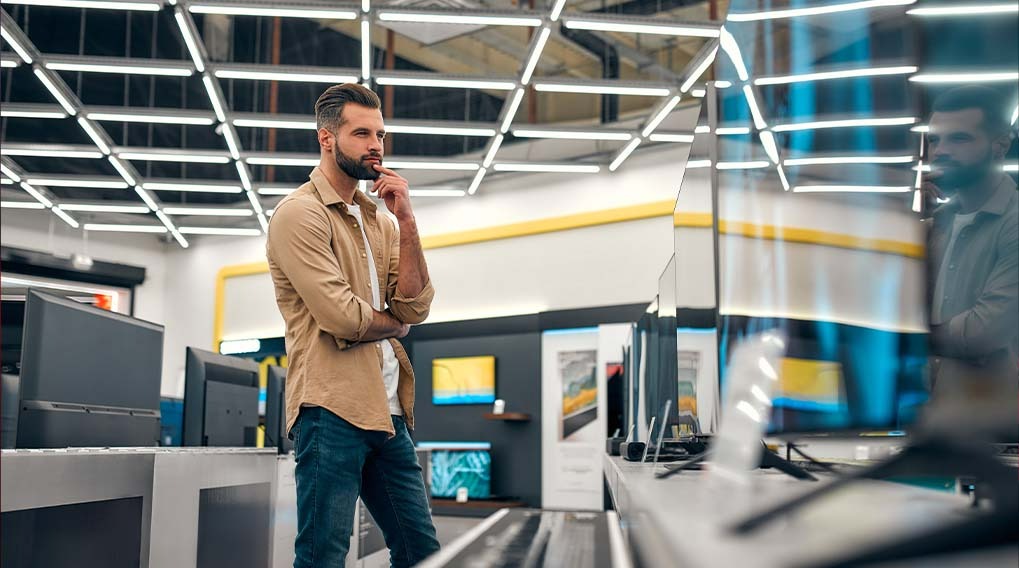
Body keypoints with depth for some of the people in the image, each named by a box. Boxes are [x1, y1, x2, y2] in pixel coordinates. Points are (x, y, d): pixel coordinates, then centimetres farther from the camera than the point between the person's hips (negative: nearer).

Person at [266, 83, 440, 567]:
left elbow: (416, 307, 4)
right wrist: (395, 324, 4)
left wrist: (405, 221, -2)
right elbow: (342, 317, -16)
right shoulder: (299, 213, -6)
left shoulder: (379, 221, 17)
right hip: (333, 406, -8)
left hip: (388, 411, 8)